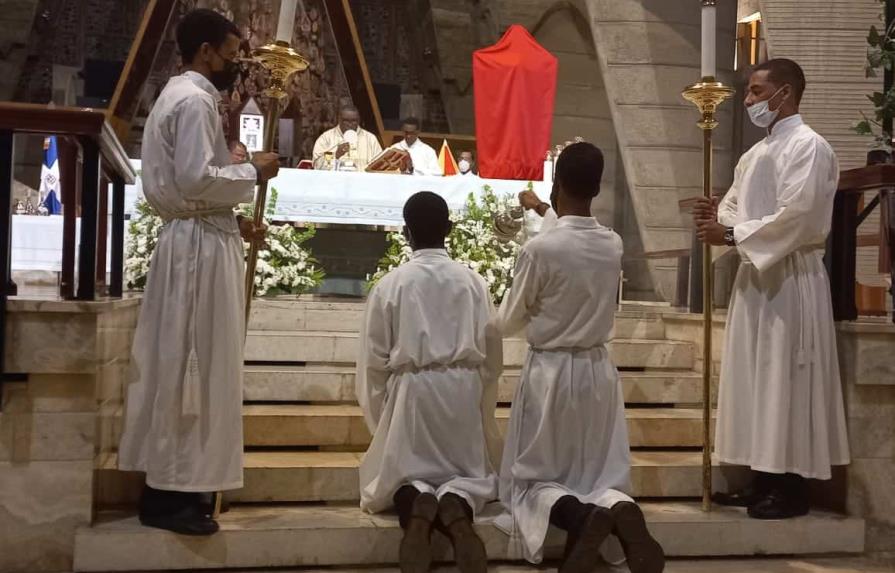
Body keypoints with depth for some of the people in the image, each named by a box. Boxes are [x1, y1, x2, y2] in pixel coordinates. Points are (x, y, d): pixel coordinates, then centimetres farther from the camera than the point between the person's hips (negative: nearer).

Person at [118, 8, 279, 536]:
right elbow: (197, 179, -23)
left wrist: (234, 222, 14)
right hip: (200, 243, -11)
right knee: (194, 365, -6)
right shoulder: (195, 100, -12)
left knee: (179, 364, 12)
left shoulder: (180, 96, 20)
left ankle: (166, 482, 19)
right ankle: (173, 493, 0)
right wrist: (253, 171, -9)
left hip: (193, 236, 11)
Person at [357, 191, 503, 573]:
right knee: (469, 469, 17)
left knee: (404, 469, 15)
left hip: (411, 389, -1)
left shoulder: (390, 284, -2)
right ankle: (456, 504, -18)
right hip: (464, 389, 1)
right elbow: (491, 352, 6)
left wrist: (380, 420, 13)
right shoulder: (473, 282, 2)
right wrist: (481, 406, 19)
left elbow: (375, 360, 0)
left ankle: (416, 503, -19)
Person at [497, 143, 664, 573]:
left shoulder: (539, 248, -17)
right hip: (598, 369, 4)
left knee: (531, 480, 9)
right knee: (602, 474, 13)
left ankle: (577, 515, -23)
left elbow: (509, 323, -5)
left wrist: (507, 313, 19)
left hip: (549, 371, -4)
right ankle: (619, 508, -21)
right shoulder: (614, 245, -2)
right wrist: (546, 213, 35)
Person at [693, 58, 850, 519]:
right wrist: (717, 218, -4)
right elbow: (737, 206, 18)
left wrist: (731, 235, -19)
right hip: (756, 276, 9)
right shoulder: (757, 153, 17)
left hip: (790, 278, -9)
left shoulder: (807, 146, -10)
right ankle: (765, 479, 18)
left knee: (786, 381, -4)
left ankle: (792, 488, 4)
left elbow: (796, 217, -20)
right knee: (757, 381, 10)